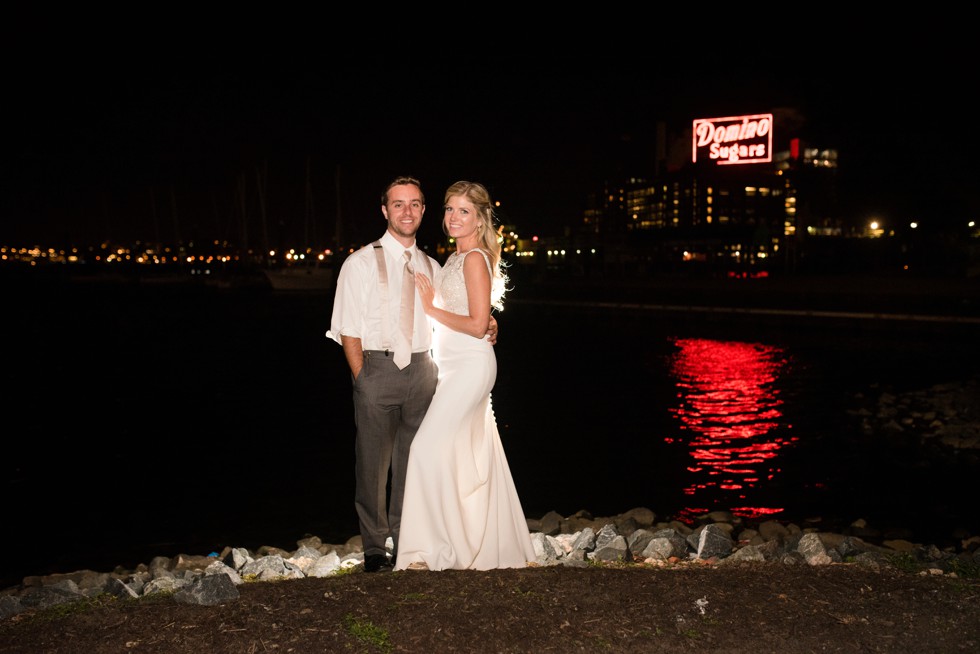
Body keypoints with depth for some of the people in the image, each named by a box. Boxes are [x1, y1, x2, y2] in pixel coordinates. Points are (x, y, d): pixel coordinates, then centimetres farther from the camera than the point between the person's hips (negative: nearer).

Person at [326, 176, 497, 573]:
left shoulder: (431, 267, 13)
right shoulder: (361, 263, -1)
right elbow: (348, 330, -4)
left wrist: (484, 325, 1)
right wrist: (364, 379, -9)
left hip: (422, 371, 4)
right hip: (377, 367, -4)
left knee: (413, 461, 11)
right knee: (374, 463, 2)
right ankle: (374, 549, 17)